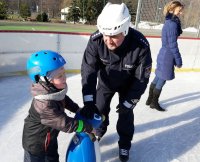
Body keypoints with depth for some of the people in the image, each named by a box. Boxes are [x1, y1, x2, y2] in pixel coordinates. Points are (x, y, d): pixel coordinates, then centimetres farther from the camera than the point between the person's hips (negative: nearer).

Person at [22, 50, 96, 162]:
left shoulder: (54, 90, -16)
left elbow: (63, 99, 8)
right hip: (36, 143, -8)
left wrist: (77, 109, 4)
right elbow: (65, 124, -36)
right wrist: (89, 128, -27)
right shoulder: (45, 105, -41)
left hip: (50, 137, 8)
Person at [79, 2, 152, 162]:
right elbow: (88, 70, -29)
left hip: (128, 84, -1)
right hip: (105, 81, 2)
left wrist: (128, 102, -21)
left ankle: (124, 144, 32)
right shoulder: (96, 40, -33)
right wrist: (89, 102, -35)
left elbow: (141, 79, -25)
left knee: (126, 113, 5)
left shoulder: (141, 46, -37)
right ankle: (99, 131, 45)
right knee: (99, 108, 13)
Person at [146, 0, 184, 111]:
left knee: (158, 78, 16)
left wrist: (176, 59, 18)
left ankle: (150, 100, 28)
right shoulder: (173, 24, -19)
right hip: (168, 56, -9)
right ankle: (154, 103, 17)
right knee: (162, 80, 3)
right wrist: (178, 60, -14)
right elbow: (172, 45, -20)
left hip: (164, 54, 9)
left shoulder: (169, 22, 11)